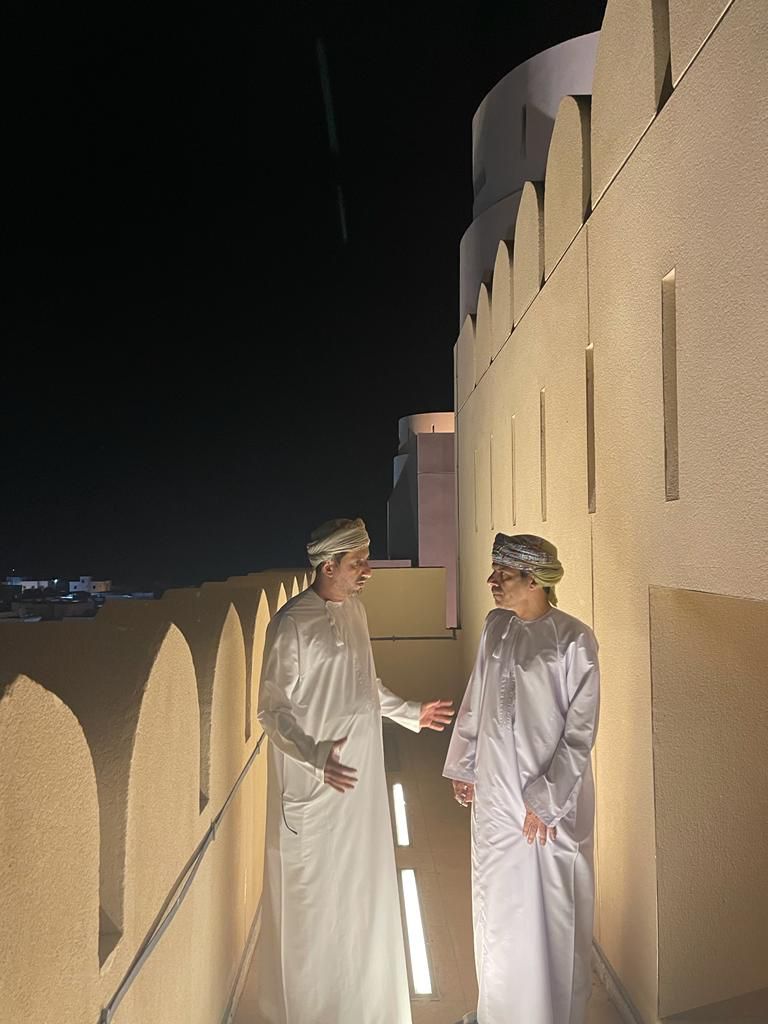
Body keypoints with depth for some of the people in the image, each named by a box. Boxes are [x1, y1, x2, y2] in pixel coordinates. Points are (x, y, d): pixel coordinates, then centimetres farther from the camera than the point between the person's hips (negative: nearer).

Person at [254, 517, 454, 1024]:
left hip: (362, 772, 7)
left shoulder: (354, 609, 3)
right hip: (314, 778, -7)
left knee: (362, 883, 21)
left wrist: (412, 713, 16)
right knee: (313, 892, 10)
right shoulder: (293, 623, -20)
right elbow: (273, 709, -17)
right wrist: (315, 756, -30)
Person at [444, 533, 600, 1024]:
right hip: (496, 790, 6)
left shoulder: (574, 640, -18)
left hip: (553, 797, -6)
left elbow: (580, 732, -15)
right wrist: (462, 766, 12)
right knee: (497, 905, 21)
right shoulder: (497, 626, -1)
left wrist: (546, 800, -15)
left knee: (553, 913, 12)